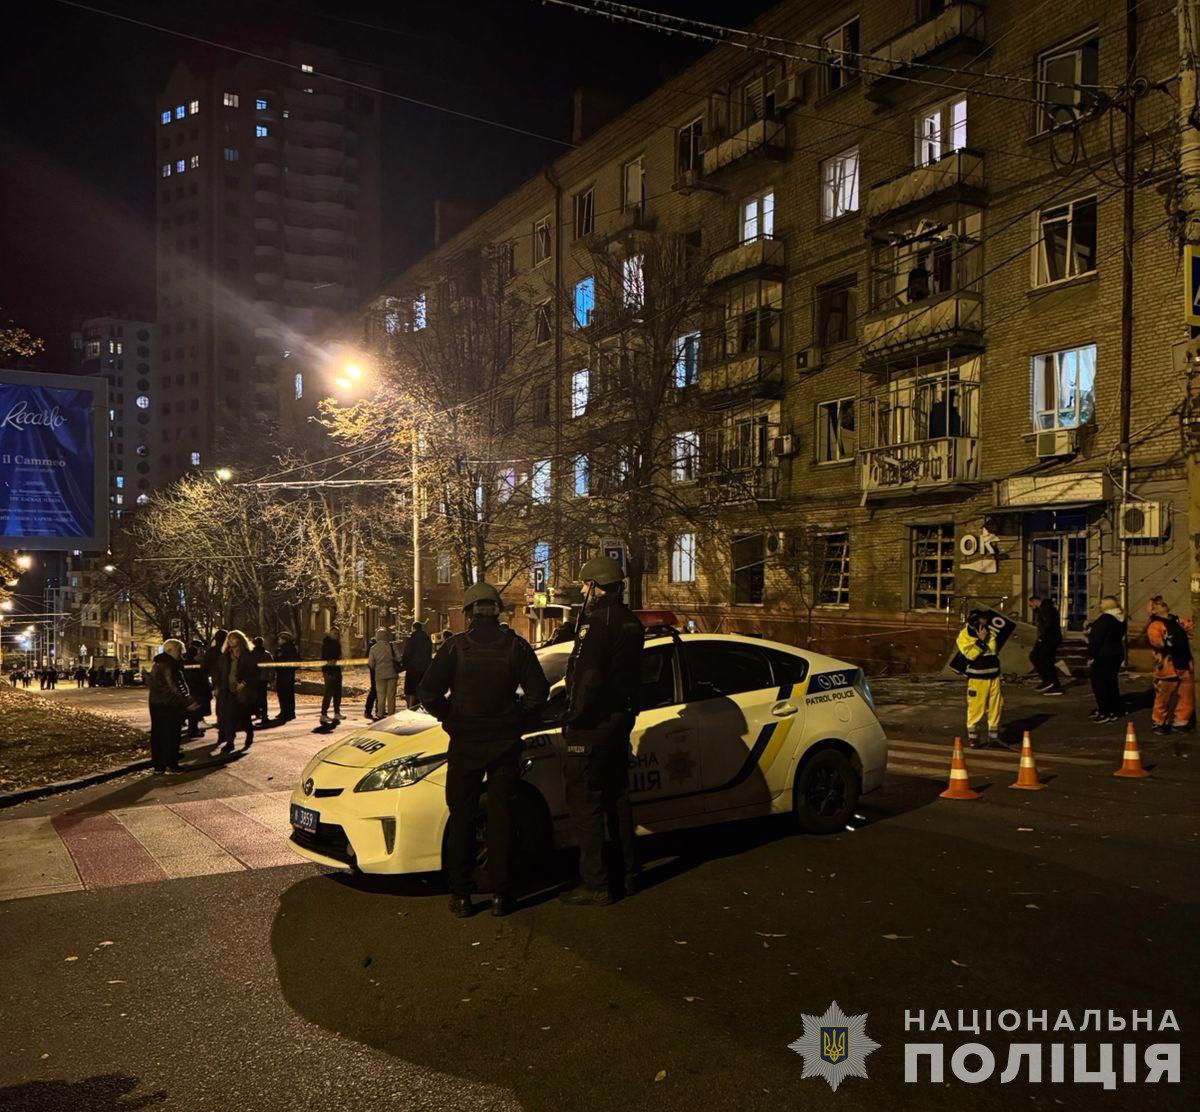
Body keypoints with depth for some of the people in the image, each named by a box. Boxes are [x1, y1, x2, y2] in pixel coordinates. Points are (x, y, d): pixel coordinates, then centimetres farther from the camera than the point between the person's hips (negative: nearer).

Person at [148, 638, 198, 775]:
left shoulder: (158, 664, 16)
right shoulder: (169, 665, -16)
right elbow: (176, 686, -22)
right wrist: (188, 702, -19)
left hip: (156, 704, 9)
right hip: (168, 706, -9)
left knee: (157, 735, 9)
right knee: (171, 736, -1)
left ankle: (158, 766, 13)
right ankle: (171, 764, 3)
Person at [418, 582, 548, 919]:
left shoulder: (455, 647, -6)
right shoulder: (516, 646, -3)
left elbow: (428, 692, -10)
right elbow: (538, 691, -6)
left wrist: (450, 718, 5)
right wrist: (516, 718, 7)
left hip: (464, 743, -1)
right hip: (506, 743, 1)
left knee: (461, 819, 10)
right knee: (501, 820, 9)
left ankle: (461, 896, 13)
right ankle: (500, 895, 13)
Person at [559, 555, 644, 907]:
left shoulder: (597, 621, -18)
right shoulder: (630, 621, 11)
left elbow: (589, 677, -23)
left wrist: (573, 719, -16)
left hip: (592, 724, -9)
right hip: (621, 719, 9)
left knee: (585, 803, -3)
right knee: (616, 797, 19)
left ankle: (594, 885, 0)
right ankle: (627, 874, 28)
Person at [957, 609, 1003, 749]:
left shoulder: (991, 634, 9)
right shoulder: (964, 636, -8)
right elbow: (970, 654, -20)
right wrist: (980, 640, -19)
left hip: (994, 676, 6)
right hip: (977, 678, -6)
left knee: (996, 706, 9)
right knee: (976, 707, -5)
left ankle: (994, 734, 22)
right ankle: (972, 736, 4)